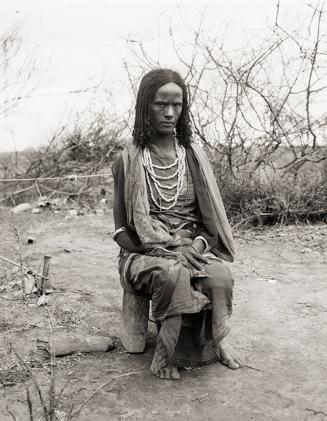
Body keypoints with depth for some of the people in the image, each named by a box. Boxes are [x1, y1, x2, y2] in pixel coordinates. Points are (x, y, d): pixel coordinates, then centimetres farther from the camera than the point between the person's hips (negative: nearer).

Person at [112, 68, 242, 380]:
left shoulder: (193, 156, 7)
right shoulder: (129, 160, -1)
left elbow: (211, 216, 9)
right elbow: (122, 229, -2)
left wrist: (200, 243, -13)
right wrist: (168, 249, -16)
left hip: (193, 247, 3)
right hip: (146, 252, -2)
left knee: (220, 276, -30)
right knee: (173, 274, -36)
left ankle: (216, 342, -12)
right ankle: (167, 351, -18)